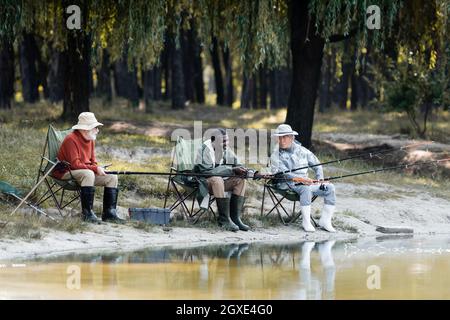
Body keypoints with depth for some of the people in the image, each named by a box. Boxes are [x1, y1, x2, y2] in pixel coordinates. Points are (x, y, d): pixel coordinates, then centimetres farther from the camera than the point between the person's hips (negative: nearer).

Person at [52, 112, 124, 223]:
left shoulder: (91, 140, 11)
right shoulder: (71, 139, -18)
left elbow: (93, 161, 16)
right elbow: (75, 164, -23)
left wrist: (98, 169, -8)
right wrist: (95, 169, -22)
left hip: (86, 173, 9)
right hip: (66, 172, -9)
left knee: (112, 178, -3)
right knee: (88, 174, -39)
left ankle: (109, 213, -7)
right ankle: (87, 213, -36)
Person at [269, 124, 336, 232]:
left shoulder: (301, 151, 11)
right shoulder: (276, 155, -1)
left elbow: (316, 165, 20)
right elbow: (283, 173, -15)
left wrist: (320, 181, 4)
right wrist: (301, 179, -28)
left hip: (305, 183, 5)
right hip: (287, 185, -5)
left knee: (330, 188, -12)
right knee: (306, 188, -37)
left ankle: (325, 220, -10)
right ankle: (306, 222, -32)